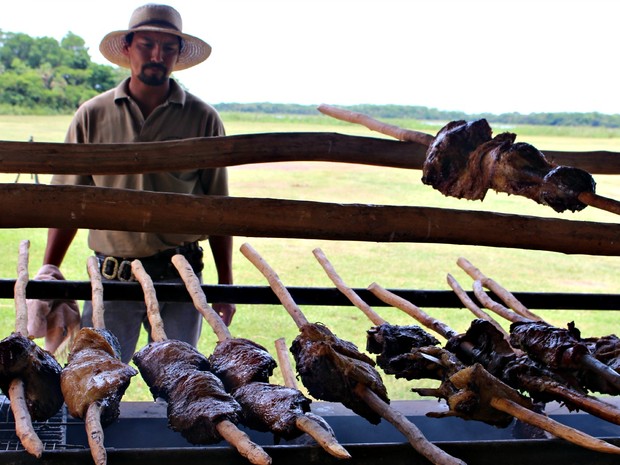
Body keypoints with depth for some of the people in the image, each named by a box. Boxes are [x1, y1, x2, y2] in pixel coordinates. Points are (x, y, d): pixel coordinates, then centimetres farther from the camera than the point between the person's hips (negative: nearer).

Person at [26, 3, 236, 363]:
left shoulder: (203, 119, 2)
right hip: (111, 277, 1)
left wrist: (225, 282, 4)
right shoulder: (93, 116, 5)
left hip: (179, 278, 0)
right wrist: (49, 271, 0)